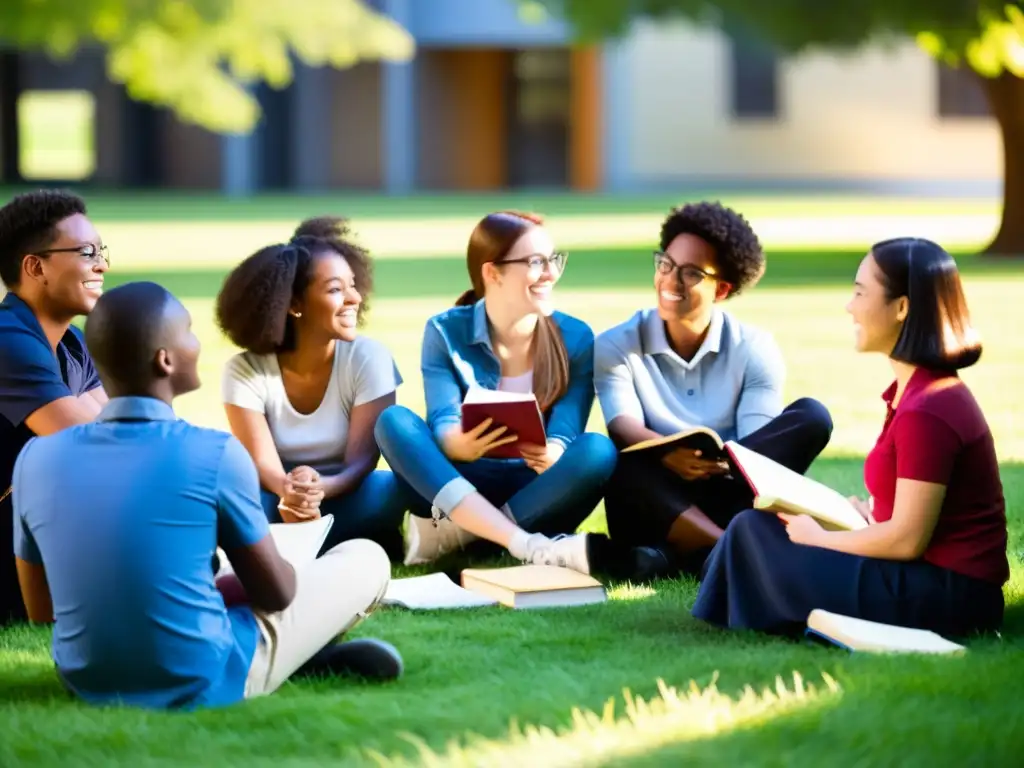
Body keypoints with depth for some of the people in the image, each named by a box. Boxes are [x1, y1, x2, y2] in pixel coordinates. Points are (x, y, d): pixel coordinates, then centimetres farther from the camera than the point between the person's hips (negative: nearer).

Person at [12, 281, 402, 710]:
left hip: (90, 686, 5)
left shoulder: (37, 458, -5)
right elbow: (276, 593, -4)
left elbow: (41, 609, 8)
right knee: (367, 559, 14)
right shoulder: (214, 454, -17)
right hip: (206, 685, -5)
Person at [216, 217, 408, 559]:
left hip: (342, 501, 1)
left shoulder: (368, 357, -9)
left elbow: (362, 460, -16)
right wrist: (289, 492, -43)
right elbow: (262, 464, -18)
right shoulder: (246, 371, -10)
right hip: (278, 508, 0)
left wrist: (320, 488, -40)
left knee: (391, 490, -33)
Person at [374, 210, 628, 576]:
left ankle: (450, 533, -34)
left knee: (597, 450, -29)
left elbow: (566, 430, -11)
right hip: (459, 489, 0)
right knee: (393, 421, -26)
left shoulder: (575, 338, -1)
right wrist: (460, 444, -38)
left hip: (541, 495, 0)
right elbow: (443, 427, -12)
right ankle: (528, 546, -41)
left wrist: (554, 453, -36)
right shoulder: (445, 332, -3)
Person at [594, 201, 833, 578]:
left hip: (729, 501, 2)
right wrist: (668, 455, -39)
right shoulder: (616, 346, 2)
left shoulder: (755, 350, 3)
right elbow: (624, 429, -15)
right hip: (657, 507, -2)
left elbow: (758, 447, -9)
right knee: (627, 470, -36)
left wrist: (726, 462, -34)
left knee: (811, 417, -21)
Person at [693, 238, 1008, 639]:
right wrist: (865, 515, 6)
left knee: (753, 533, -8)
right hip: (938, 580, 10)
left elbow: (907, 539, -20)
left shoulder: (926, 412, -21)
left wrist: (817, 538, -8)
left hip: (938, 595, -10)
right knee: (759, 526, 15)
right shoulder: (931, 390, 10)